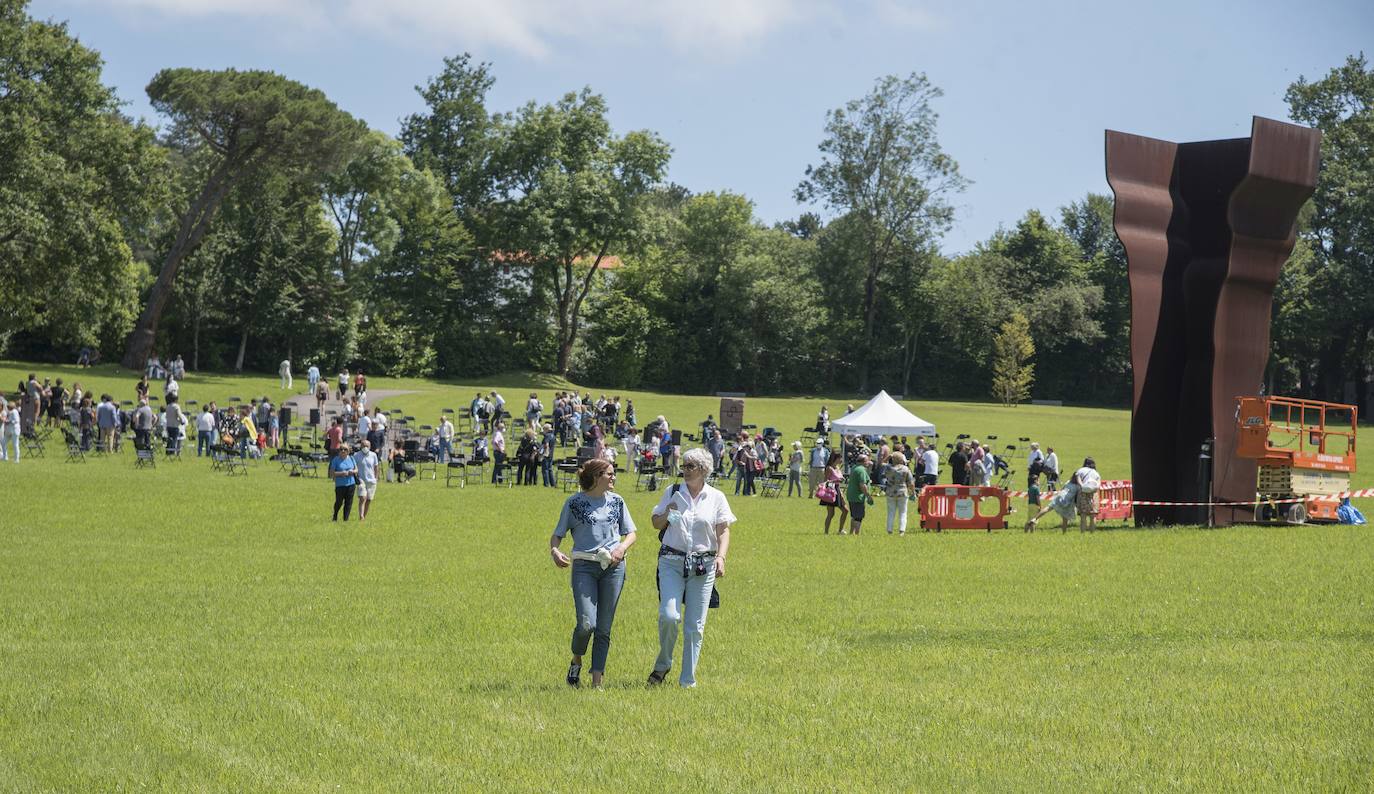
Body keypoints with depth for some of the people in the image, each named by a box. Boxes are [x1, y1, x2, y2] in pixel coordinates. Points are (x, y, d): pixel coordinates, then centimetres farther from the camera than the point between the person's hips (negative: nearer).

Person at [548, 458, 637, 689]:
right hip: (584, 567, -3)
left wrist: (622, 548, -6)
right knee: (586, 624, -14)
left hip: (613, 566, 3)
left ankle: (597, 681, 7)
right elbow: (557, 534, 4)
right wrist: (554, 550, -17)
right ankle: (576, 662, 16)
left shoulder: (616, 501, 10)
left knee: (603, 628, 3)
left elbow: (631, 533, 15)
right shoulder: (575, 502, 1)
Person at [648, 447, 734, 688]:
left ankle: (688, 680, 8)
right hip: (672, 561, 0)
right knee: (669, 615, -16)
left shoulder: (716, 497, 5)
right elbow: (656, 524, 15)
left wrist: (721, 557, -11)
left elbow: (723, 532, 5)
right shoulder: (672, 493, 8)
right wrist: (667, 514, -6)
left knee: (695, 625, 0)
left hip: (703, 565, 0)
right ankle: (663, 664, 9)